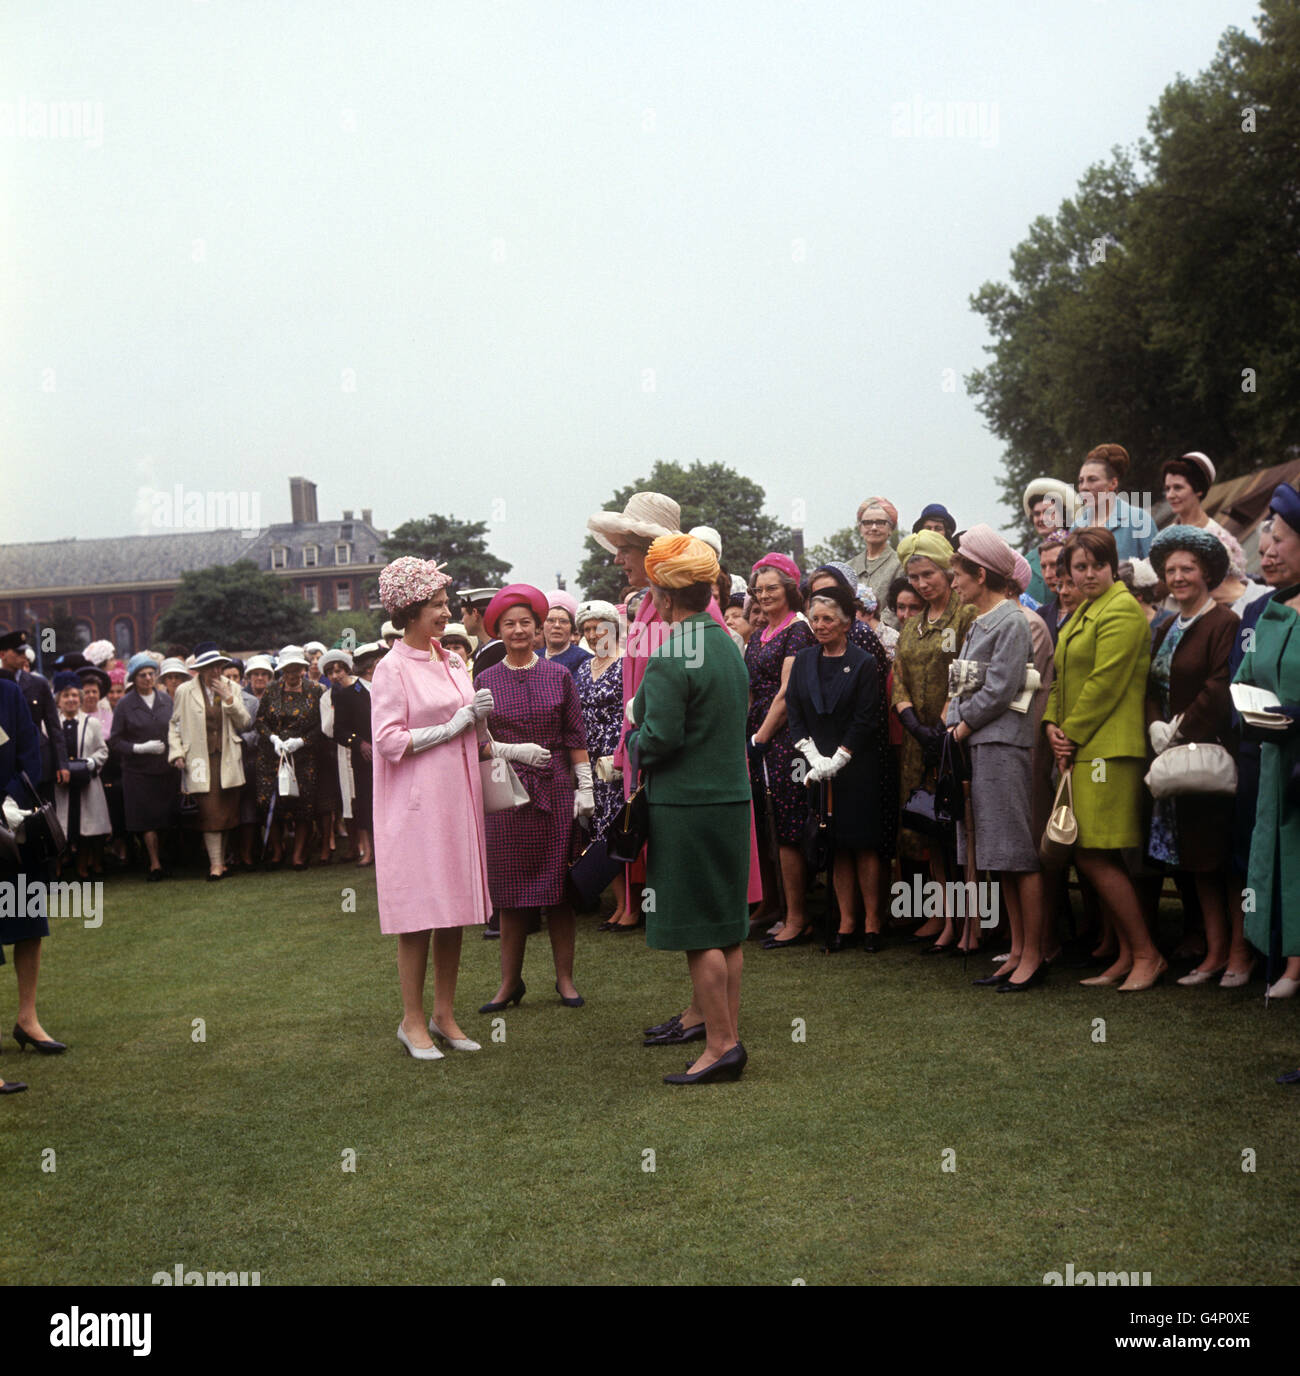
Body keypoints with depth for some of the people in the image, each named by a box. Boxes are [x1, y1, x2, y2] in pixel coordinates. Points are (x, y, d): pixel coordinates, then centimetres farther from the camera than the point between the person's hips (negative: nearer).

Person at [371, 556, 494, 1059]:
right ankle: (412, 1021, 8)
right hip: (415, 806, -7)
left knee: (454, 909, 9)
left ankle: (444, 1012, 19)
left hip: (457, 799, 7)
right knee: (418, 913, -2)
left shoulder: (451, 661, 13)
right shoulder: (392, 668, -8)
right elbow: (388, 741, -16)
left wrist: (479, 717, 2)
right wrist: (452, 726, -14)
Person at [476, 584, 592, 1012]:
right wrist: (515, 751, -11)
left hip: (554, 790, 0)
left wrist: (585, 786, 0)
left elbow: (575, 738, 6)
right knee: (510, 888, 3)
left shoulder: (559, 676, 6)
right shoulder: (486, 681, 4)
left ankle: (565, 977, 13)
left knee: (558, 885, 3)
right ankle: (510, 981, 13)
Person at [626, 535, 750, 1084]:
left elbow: (660, 739, -21)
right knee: (728, 927, 13)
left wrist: (633, 736, 1)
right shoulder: (728, 645, 10)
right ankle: (730, 1035, 20)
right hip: (732, 797, 8)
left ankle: (720, 1044, 2)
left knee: (698, 932, -2)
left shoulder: (669, 657, -17)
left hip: (685, 806, -8)